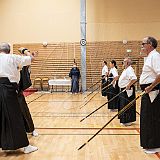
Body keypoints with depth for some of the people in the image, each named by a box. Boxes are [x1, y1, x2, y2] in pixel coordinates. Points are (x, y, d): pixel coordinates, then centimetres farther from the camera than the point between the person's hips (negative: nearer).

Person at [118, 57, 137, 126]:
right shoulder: (126, 70, 15)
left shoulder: (129, 70, -18)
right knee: (123, 105, 16)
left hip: (128, 90, -11)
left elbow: (134, 79, -31)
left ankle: (128, 121, 4)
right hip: (124, 90, 11)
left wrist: (128, 85, -26)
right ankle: (124, 120, 27)